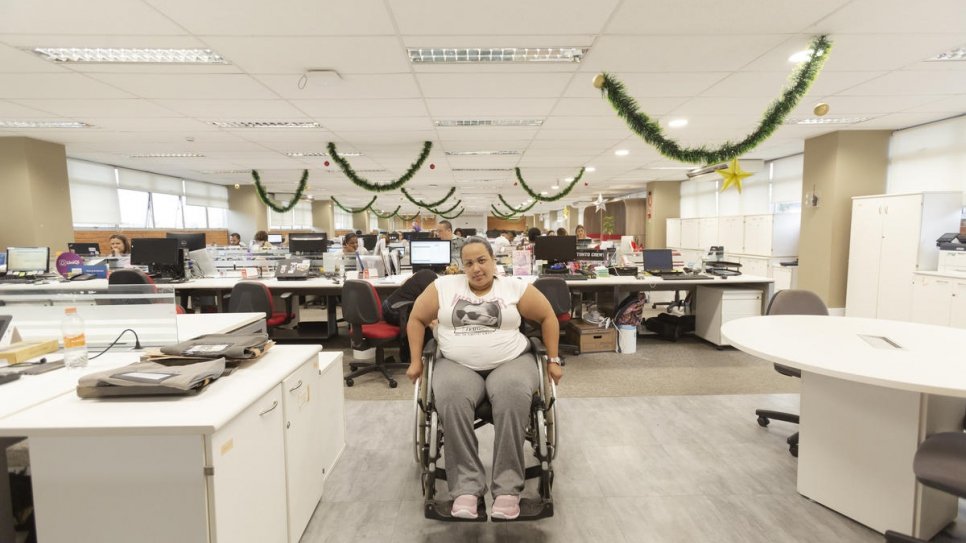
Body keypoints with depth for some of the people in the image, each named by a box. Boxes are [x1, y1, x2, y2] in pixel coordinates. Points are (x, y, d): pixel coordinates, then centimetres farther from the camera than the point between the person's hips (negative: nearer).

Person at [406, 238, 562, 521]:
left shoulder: (515, 288, 4)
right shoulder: (443, 286, 5)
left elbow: (548, 317, 11)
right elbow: (416, 319, 13)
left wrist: (553, 360, 8)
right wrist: (415, 361, 8)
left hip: (511, 362, 0)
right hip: (457, 365, 1)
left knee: (514, 397, -34)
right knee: (452, 399, -33)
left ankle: (508, 488, -24)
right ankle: (466, 487, -23)